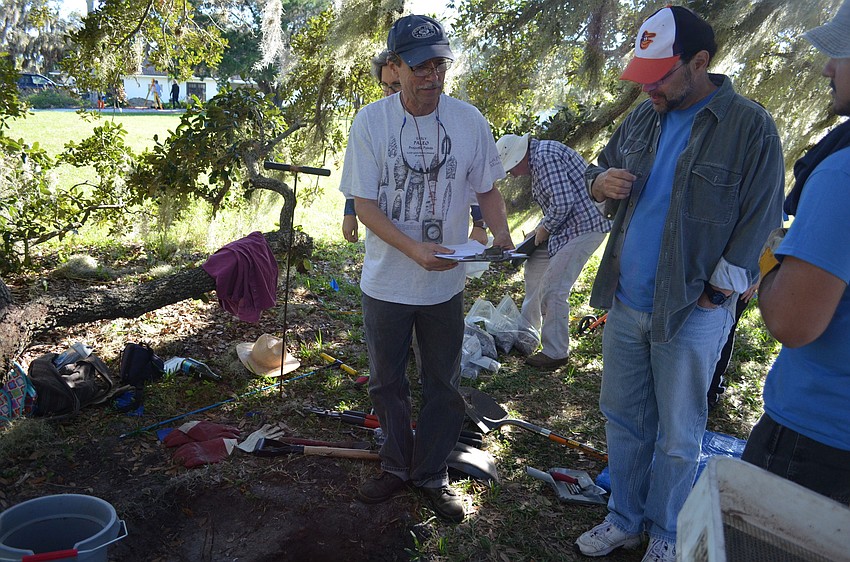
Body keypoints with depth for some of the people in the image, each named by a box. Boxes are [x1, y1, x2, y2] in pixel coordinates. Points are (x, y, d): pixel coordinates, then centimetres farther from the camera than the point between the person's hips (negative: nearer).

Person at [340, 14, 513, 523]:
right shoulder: (371, 121, -10)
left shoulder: (469, 120, -6)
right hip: (386, 282, 0)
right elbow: (364, 203, -11)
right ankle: (398, 466, 39)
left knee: (444, 387, 12)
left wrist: (501, 235, -16)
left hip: (446, 284, 1)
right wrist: (415, 249, -26)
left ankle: (431, 475, 33)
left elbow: (487, 188, 4)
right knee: (387, 384, 16)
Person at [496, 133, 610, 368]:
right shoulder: (538, 159, 14)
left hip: (585, 226, -11)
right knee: (535, 266, 22)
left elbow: (562, 201, -26)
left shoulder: (545, 155, -19)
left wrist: (545, 228, -11)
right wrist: (542, 228, 13)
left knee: (552, 289, -10)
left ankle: (555, 353, 1)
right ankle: (529, 325, 38)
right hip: (570, 225, 11)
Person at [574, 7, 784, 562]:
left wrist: (713, 296, -12)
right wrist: (601, 181, -4)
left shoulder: (750, 127, -11)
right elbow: (601, 163, 21)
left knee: (677, 438, 9)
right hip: (626, 304, 6)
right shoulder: (644, 117, 7)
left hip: (691, 314, -6)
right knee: (622, 417, 16)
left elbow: (759, 224, -11)